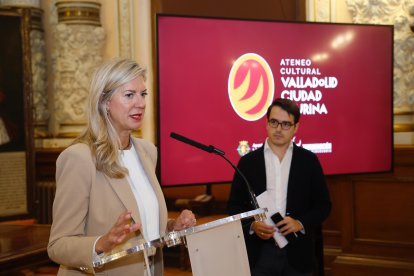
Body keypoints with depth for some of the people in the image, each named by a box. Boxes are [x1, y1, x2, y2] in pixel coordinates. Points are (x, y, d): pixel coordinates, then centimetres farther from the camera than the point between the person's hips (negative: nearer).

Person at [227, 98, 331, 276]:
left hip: (297, 253, 1)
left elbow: (323, 204, 4)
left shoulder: (309, 160, 2)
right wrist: (252, 225, -14)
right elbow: (234, 205, 3)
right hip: (259, 253, 0)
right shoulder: (248, 162, 1)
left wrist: (301, 223, -13)